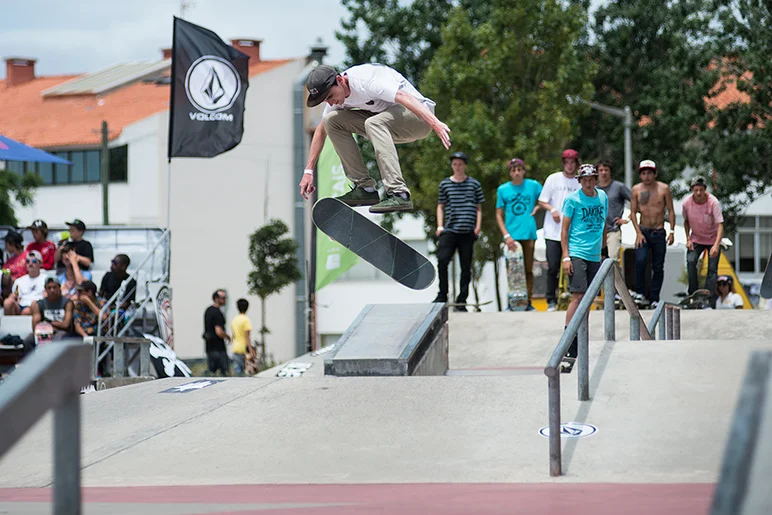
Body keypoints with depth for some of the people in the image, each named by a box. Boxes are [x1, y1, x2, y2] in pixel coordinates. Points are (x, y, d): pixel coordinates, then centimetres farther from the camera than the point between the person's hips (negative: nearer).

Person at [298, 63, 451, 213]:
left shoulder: (366, 81, -27)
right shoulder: (335, 93, -1)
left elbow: (404, 97, -39)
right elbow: (321, 130, 12)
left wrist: (435, 123, -52)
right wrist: (308, 171, 9)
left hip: (420, 117, -8)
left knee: (373, 123, -36)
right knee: (331, 120, -4)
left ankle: (399, 195, -39)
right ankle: (365, 188, -4)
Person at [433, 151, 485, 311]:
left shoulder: (474, 184, 9)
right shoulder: (445, 184, 10)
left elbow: (479, 207, 12)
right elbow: (440, 206, 14)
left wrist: (478, 226, 0)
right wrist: (440, 226, 3)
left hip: (468, 232, 0)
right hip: (449, 230, 0)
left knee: (466, 267, 2)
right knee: (442, 260, -17)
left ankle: (461, 301, 8)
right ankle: (442, 295, -2)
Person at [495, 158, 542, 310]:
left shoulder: (533, 186, 4)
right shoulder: (503, 189, 4)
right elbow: (499, 215, 4)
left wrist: (537, 208, -2)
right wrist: (506, 235, -7)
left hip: (528, 233, 1)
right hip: (511, 234, -1)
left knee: (528, 270, 4)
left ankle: (528, 302, 9)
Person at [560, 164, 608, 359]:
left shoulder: (602, 196, 10)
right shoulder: (572, 199, -6)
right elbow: (564, 228, -4)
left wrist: (603, 250, 21)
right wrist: (565, 257, -11)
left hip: (594, 255, 6)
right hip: (576, 253, -6)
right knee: (578, 296, -15)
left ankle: (580, 344, 14)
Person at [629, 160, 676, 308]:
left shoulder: (664, 189, -1)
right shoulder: (636, 190, 1)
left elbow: (671, 211, 3)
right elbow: (633, 212, 3)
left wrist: (672, 231, -5)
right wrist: (638, 233, -7)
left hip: (659, 233, 0)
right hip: (643, 231, 0)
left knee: (658, 267, 2)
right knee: (640, 260, -21)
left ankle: (654, 298, 9)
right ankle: (640, 292, -8)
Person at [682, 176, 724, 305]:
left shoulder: (713, 202, -24)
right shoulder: (686, 203, -14)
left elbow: (720, 225, -29)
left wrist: (716, 245, -41)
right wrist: (688, 239, -3)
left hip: (713, 240, -2)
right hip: (696, 239, 2)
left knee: (712, 269, -8)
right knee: (690, 261, -21)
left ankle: (709, 300, -4)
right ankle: (693, 294, -12)